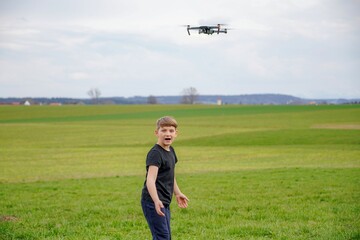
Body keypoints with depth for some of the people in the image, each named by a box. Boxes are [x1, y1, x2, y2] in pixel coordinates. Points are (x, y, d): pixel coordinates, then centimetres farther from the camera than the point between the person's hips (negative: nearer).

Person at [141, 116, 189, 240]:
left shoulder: (170, 151, 10)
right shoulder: (155, 153, -18)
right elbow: (150, 179, -30)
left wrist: (177, 193, 34)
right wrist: (156, 201, -43)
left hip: (164, 203, 9)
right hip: (153, 203, -9)